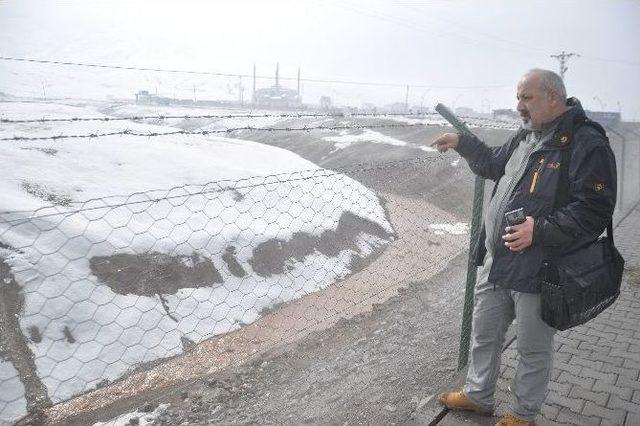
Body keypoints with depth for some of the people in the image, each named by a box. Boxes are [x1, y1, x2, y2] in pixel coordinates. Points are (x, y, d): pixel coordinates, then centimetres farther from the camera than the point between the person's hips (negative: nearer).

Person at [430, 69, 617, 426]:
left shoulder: (587, 144, -16)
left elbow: (594, 211, -21)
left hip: (538, 272, -8)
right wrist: (462, 143, 17)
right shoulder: (526, 137, 9)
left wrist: (540, 231, -27)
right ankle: (478, 395, 42)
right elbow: (494, 164, 27)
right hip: (496, 262, 8)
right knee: (484, 334, 21)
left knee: (534, 348, 13)